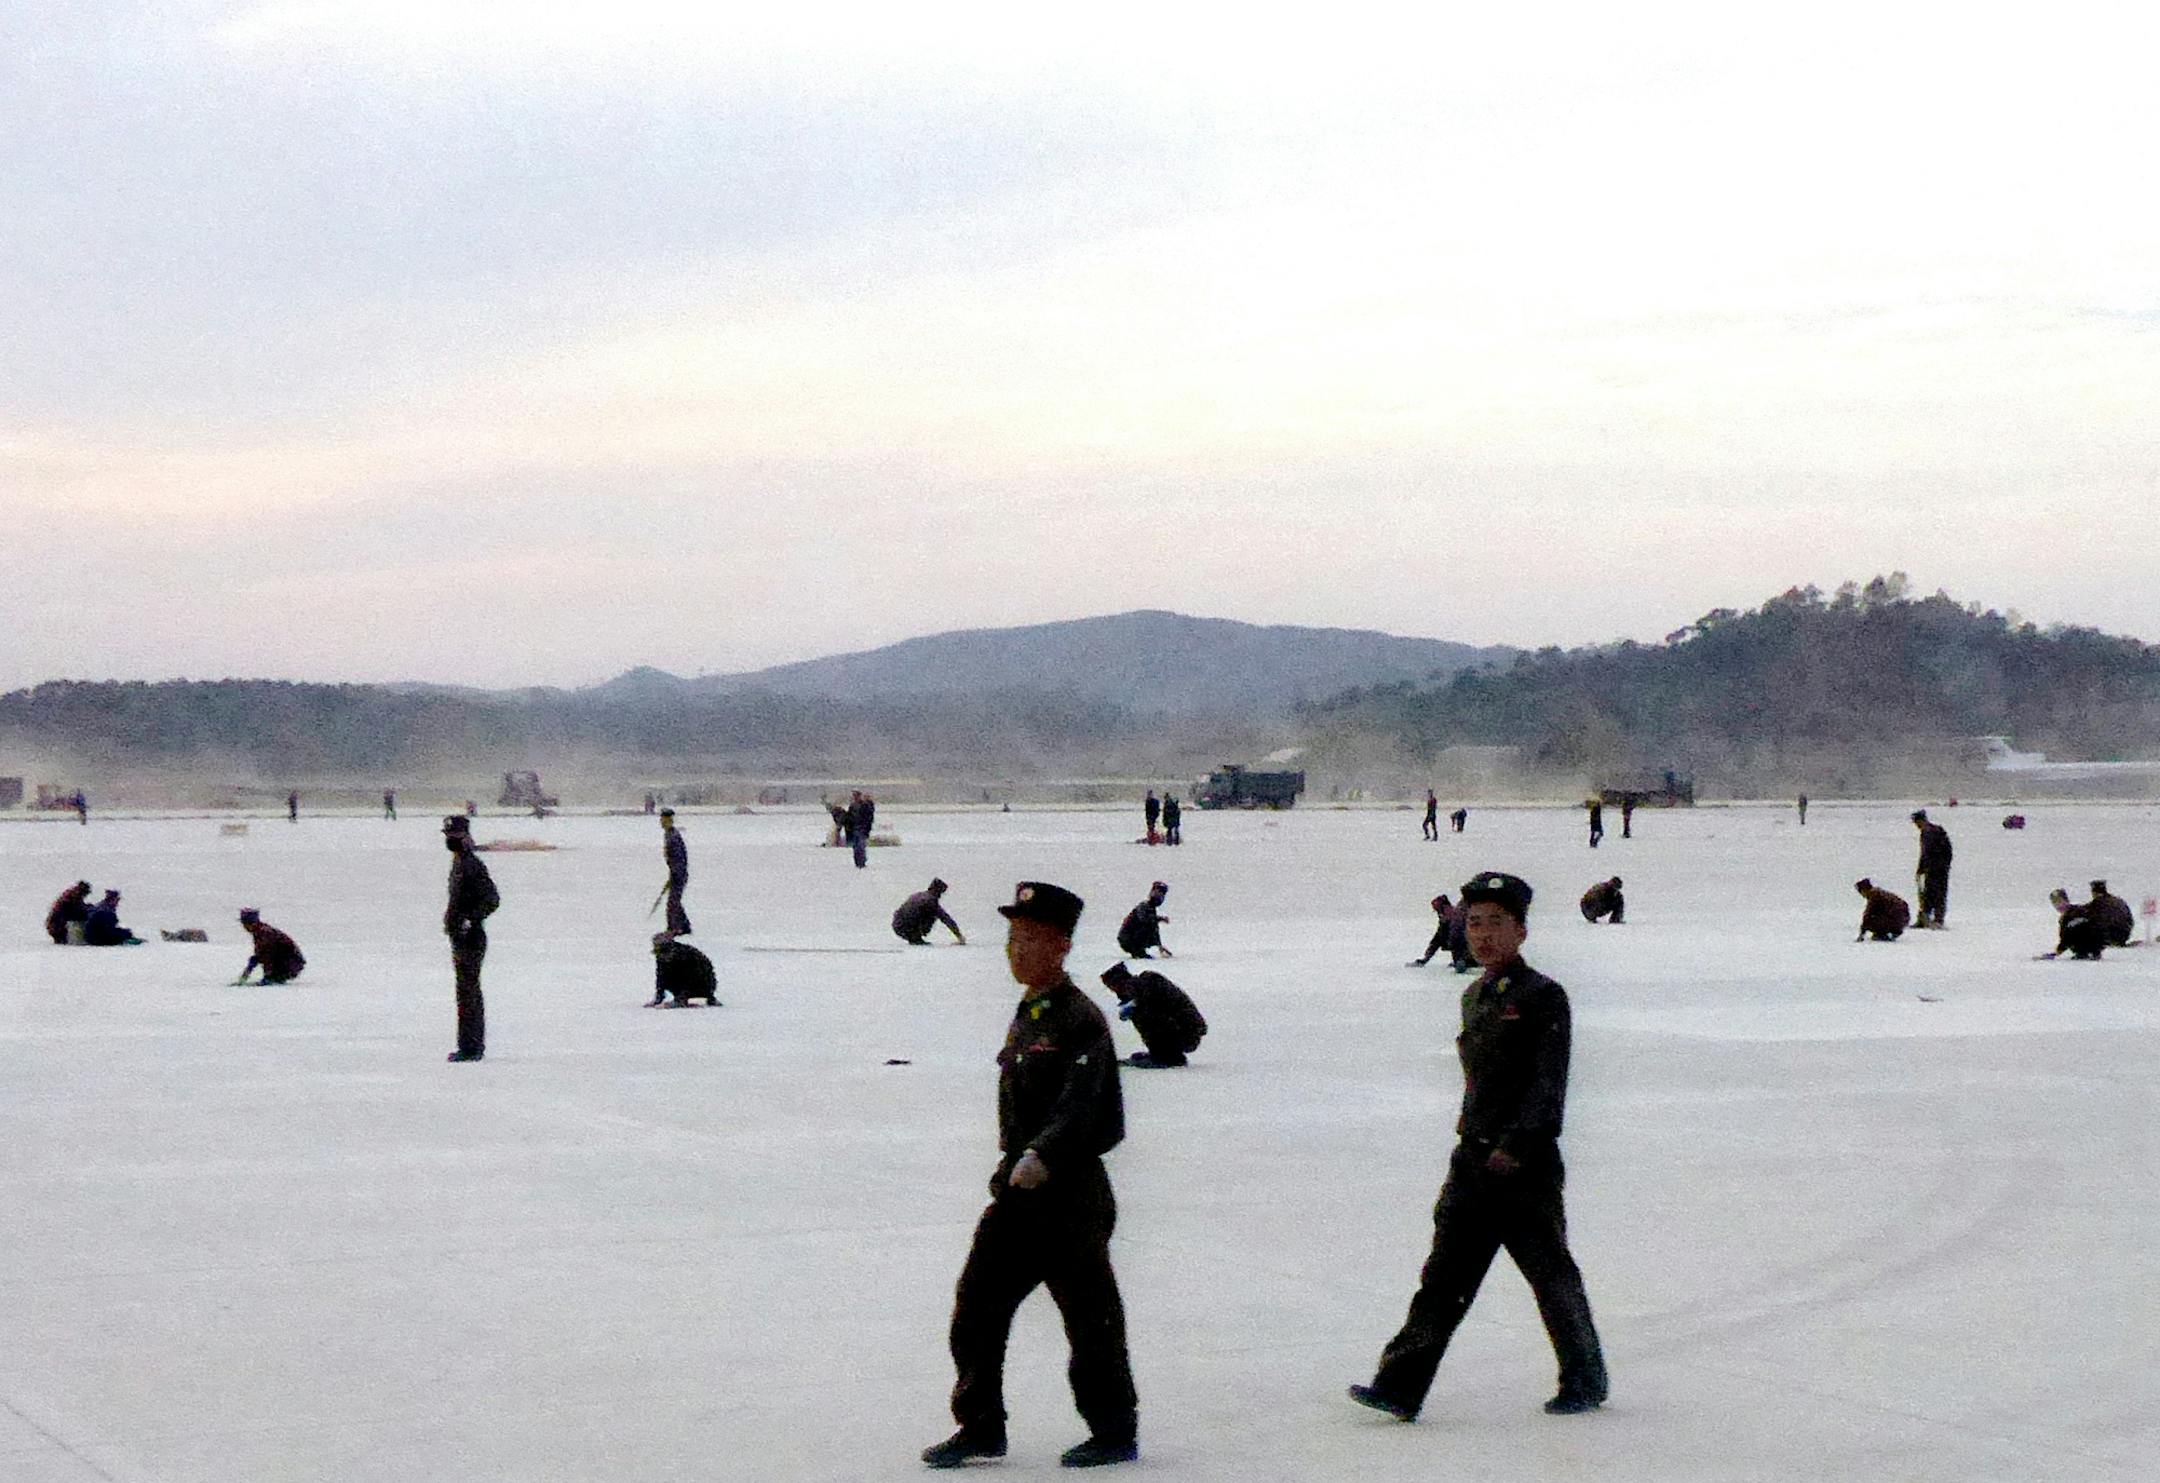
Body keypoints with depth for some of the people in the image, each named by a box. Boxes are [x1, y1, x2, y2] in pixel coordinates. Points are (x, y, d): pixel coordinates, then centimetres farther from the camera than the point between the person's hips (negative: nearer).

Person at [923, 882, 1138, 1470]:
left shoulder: (1080, 1020, -15)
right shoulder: (1028, 1014, 13)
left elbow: (1080, 1105, -27)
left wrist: (1042, 1156, -40)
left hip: (1069, 1188, -9)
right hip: (1017, 1186, 9)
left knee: (1089, 1315, 2)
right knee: (977, 1305, 6)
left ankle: (1115, 1432, 14)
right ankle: (980, 1427, 15)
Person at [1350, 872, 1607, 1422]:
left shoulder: (1543, 997, -9)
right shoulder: (1475, 996, 15)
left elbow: (1548, 1083, -16)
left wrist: (1517, 1144, -23)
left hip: (1527, 1167, -6)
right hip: (1473, 1161, 6)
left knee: (1552, 1278, 5)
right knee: (1444, 1277, 0)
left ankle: (1585, 1381, 22)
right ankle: (1401, 1385, -5)